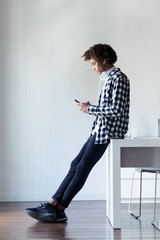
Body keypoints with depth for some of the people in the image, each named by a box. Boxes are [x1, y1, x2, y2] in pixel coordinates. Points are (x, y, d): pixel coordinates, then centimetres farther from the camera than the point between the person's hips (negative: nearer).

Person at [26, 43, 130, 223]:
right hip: (100, 130, 10)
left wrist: (91, 109, -10)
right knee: (76, 165, 3)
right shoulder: (110, 79, 20)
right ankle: (52, 204, 2)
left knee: (82, 168, -8)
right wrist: (90, 108, 6)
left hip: (108, 131, -10)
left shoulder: (118, 78, -10)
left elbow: (116, 110, -20)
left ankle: (58, 210, -3)